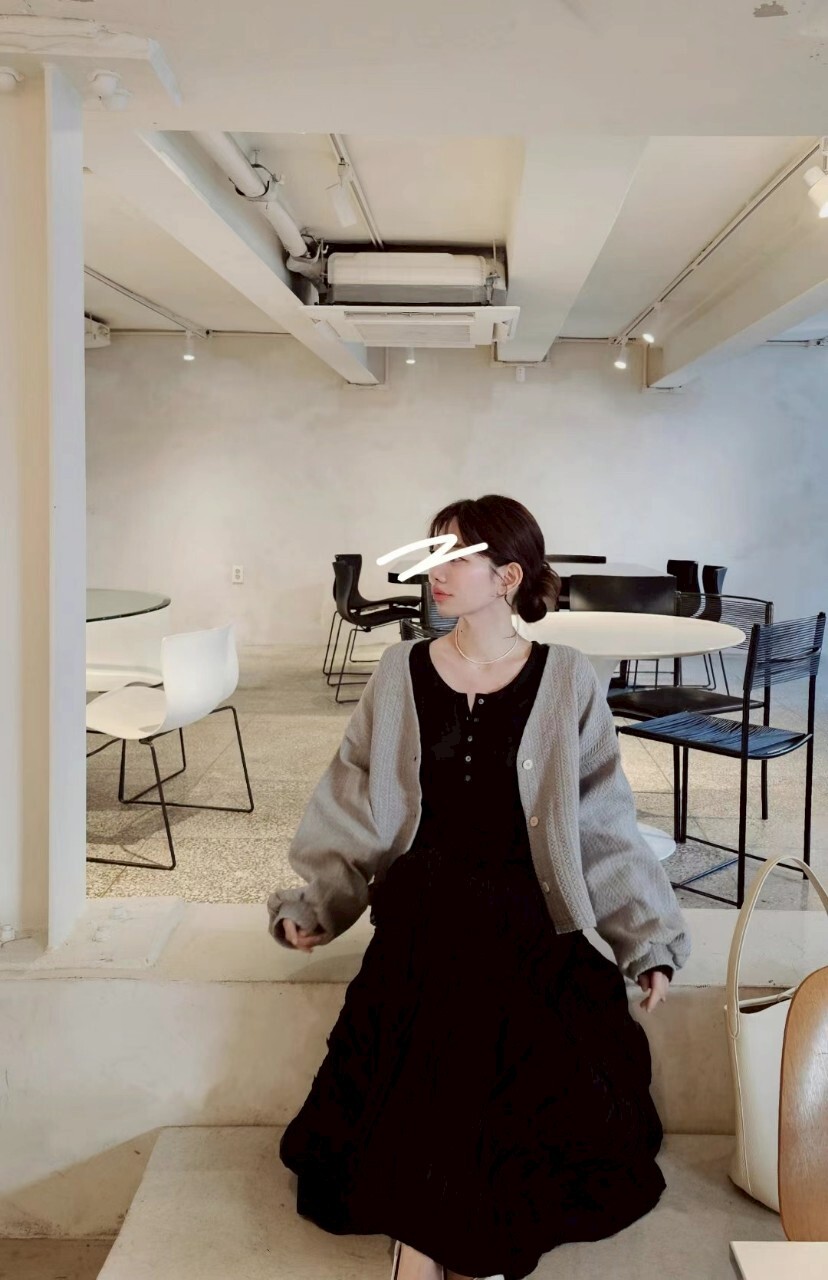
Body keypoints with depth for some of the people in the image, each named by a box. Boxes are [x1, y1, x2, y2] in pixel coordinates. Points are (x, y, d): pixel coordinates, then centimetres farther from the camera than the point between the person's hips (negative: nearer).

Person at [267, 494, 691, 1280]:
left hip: (526, 912, 0)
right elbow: (352, 803, 9)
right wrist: (310, 904, 3)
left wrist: (652, 937, 3)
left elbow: (604, 822, 5)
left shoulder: (565, 681, 2)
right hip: (422, 906, 1)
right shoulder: (401, 673, 6)